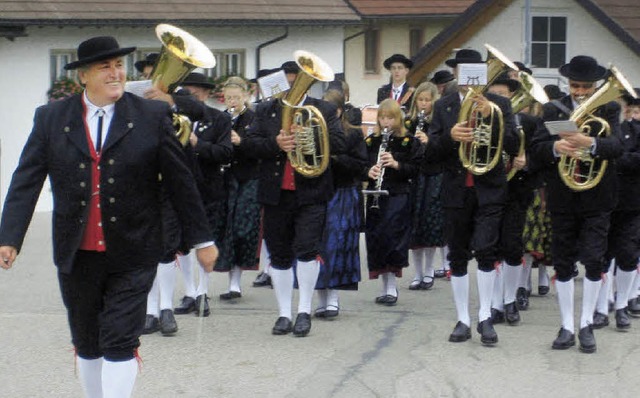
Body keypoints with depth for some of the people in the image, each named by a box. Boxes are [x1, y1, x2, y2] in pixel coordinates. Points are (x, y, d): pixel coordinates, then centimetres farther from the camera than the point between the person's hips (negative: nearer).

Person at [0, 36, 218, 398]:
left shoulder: (153, 116, -2)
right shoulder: (51, 118, 2)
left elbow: (181, 181, 0)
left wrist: (202, 239, 3)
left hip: (132, 256, -3)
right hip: (76, 256, 3)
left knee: (120, 344, -6)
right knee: (87, 346, 16)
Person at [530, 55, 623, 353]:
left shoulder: (609, 109, 1)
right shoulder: (553, 110, 4)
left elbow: (617, 146, -16)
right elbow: (536, 148, -6)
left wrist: (591, 143, -36)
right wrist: (555, 147, -28)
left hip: (597, 198, -1)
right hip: (562, 198, 2)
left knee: (593, 261, -4)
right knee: (563, 263, 6)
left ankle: (586, 325, 11)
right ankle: (567, 327, 14)